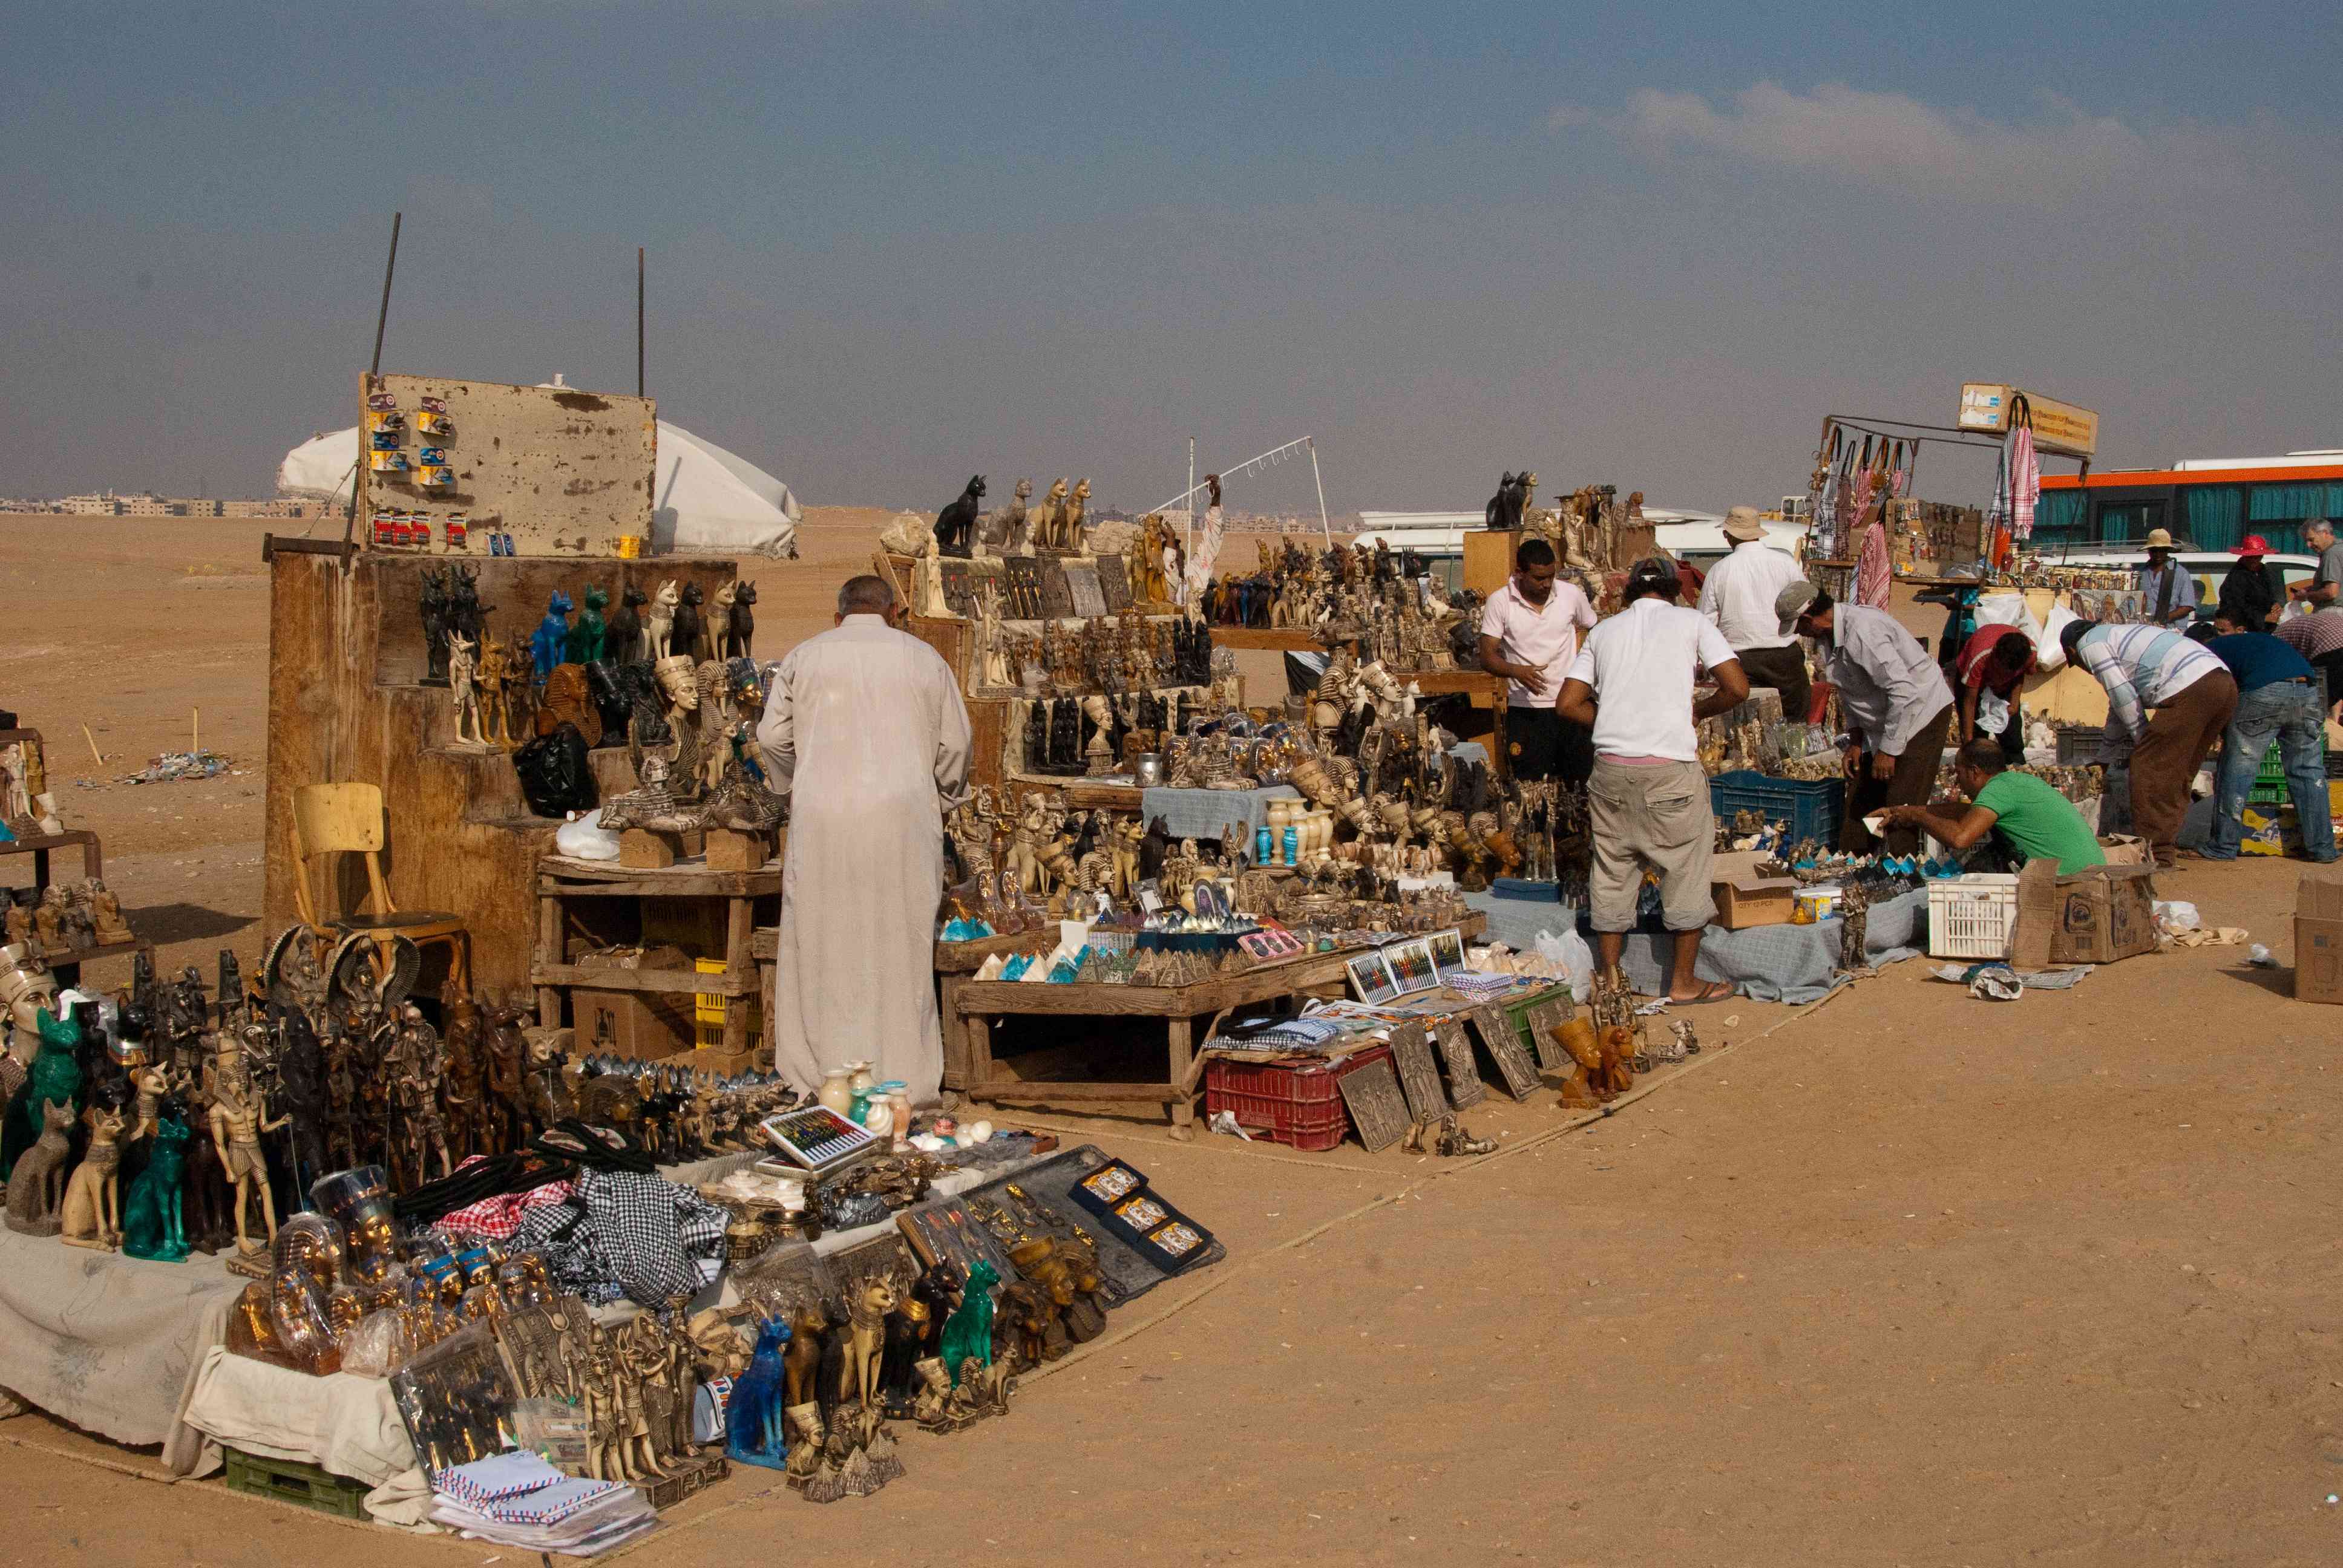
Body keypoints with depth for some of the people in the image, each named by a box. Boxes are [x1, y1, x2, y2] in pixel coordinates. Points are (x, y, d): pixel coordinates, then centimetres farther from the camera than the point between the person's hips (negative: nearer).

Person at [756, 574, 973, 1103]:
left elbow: (773, 735, 5)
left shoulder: (805, 655, 9)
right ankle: (905, 1074, 7)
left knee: (821, 940, 8)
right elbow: (954, 742, 6)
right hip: (902, 816, 0)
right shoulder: (923, 657, 9)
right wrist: (944, 797, 22)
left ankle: (816, 1066, 10)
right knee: (899, 940, 5)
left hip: (822, 818, 0)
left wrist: (794, 786, 21)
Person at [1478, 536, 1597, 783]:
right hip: (1525, 710, -1)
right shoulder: (1499, 602, -5)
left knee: (1581, 781, 1)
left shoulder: (1572, 594, 0)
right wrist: (1517, 672, -24)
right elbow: (1487, 657, -4)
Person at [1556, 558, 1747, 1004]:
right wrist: (1698, 711, 14)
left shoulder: (1604, 630, 14)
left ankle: (1611, 979, 20)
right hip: (1670, 765, -3)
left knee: (1612, 870, 13)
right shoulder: (1691, 621, 5)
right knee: (1687, 867, 10)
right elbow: (1738, 689, -3)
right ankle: (1683, 982, 16)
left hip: (1611, 764, 4)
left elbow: (1569, 704, 12)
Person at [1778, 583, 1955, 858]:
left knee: (1901, 812, -13)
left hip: (1922, 713, -10)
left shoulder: (1862, 632, -29)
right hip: (1881, 721, 10)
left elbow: (1905, 691, -30)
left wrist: (1888, 750, -23)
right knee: (1860, 803, 9)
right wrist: (1855, 741, 8)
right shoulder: (1833, 632, 2)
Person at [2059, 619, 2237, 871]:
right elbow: (2119, 705, 44)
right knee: (2177, 774, 17)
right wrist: (2105, 756, 52)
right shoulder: (2116, 635, 36)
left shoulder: (2089, 644, 7)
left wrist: (2143, 740, 10)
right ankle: (2168, 845, 20)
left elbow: (2123, 697, -2)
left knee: (2149, 769, -3)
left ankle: (2157, 853, -2)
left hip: (2189, 690, -10)